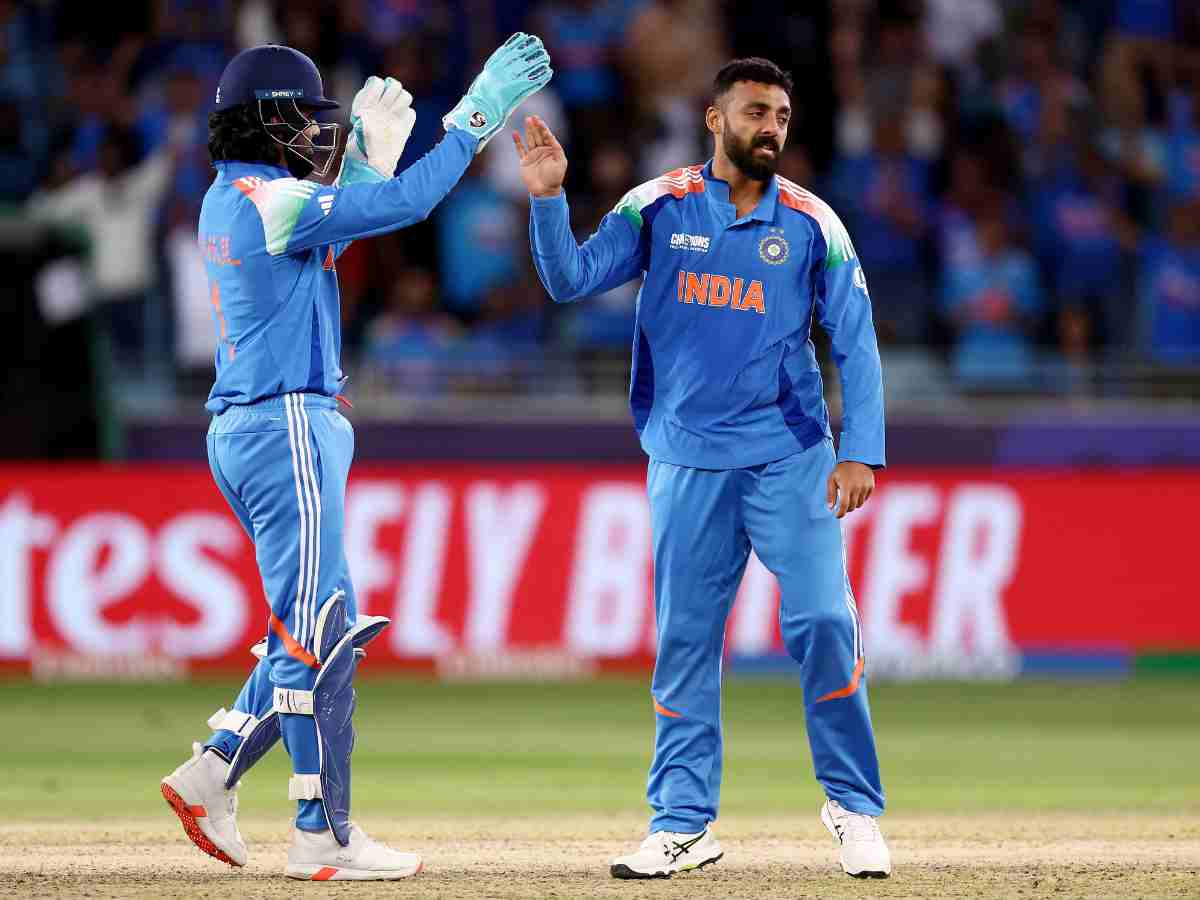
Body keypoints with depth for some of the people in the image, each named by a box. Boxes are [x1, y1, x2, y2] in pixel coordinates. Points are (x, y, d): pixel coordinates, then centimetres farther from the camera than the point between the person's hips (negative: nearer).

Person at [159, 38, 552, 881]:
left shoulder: (227, 199, 14)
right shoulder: (271, 200, -14)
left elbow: (335, 227, 29)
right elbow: (405, 203, -20)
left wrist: (369, 147, 21)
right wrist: (479, 111, -16)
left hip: (244, 432, 10)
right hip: (285, 429, -10)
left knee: (325, 627, 16)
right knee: (318, 629, -8)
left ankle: (211, 775, 13)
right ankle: (323, 834, -7)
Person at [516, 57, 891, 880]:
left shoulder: (812, 224, 1)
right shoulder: (660, 209, 2)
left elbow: (856, 342, 1)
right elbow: (572, 279, -6)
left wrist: (862, 450, -9)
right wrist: (547, 198, -22)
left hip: (790, 455, -1)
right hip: (687, 461, 1)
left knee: (824, 621, -10)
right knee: (684, 640, 4)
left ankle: (854, 807, 4)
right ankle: (684, 824, 12)